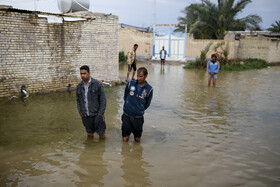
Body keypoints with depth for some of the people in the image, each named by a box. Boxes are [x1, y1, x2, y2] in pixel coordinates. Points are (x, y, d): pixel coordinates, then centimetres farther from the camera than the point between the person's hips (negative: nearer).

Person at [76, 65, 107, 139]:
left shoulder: (97, 84, -8)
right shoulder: (79, 86, 5)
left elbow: (103, 99, -7)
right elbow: (78, 100, 15)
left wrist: (101, 113, -11)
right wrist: (81, 112, 6)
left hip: (96, 115, -4)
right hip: (86, 116, 4)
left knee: (101, 135, 4)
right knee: (90, 134, 15)